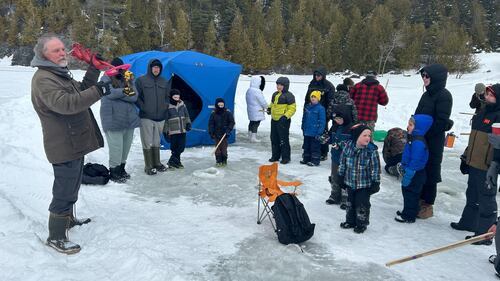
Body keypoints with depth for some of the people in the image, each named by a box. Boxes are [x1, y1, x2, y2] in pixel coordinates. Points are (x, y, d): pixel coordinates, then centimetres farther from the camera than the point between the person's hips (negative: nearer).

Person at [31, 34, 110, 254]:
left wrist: (93, 68, 12)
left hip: (74, 143, 10)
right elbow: (65, 103, -32)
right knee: (64, 192, -2)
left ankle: (68, 219, 42)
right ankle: (56, 237, 11)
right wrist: (98, 91, -33)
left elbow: (81, 91, 22)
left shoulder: (60, 75, 16)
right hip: (64, 147, -10)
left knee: (71, 186, 24)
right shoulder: (43, 79, -18)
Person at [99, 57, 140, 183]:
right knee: (116, 148, -4)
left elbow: (134, 96, -3)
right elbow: (109, 93, -17)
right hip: (113, 120, -5)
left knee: (126, 146, 12)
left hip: (129, 119, 5)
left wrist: (118, 94, -14)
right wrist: (124, 92, -30)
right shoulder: (106, 79, 2)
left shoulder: (127, 80, 13)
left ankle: (121, 169, 28)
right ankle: (113, 172, 11)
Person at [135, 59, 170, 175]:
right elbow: (136, 96, -2)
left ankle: (157, 163, 24)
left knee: (156, 142, 14)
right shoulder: (141, 80, -2)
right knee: (147, 142, 0)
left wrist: (164, 107, 5)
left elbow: (167, 97, 19)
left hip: (160, 117, 4)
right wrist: (143, 107, -9)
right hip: (146, 117, -4)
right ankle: (148, 166, 8)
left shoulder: (164, 82, 11)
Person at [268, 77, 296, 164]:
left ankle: (286, 157, 7)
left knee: (283, 140, -4)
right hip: (274, 120, 8)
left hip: (283, 121, -8)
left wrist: (286, 116, -23)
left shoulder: (289, 95, -10)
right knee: (274, 139, 14)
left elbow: (292, 108, -13)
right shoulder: (275, 94, 14)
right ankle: (275, 156, 26)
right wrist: (269, 108, 8)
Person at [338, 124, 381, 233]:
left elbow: (375, 168, -9)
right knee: (350, 202, 19)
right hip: (350, 182, 3)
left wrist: (375, 183, -8)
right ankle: (350, 221, 37)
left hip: (364, 184, -3)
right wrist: (341, 177, 7)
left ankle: (361, 223, 27)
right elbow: (343, 163, 2)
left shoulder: (372, 150, -16)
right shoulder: (348, 147, -9)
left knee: (362, 204, 7)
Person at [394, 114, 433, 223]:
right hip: (410, 171, 10)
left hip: (415, 174, -10)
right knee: (407, 191, 19)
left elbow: (415, 161, -27)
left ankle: (408, 216, 12)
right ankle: (407, 212, 32)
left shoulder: (418, 142, -25)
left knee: (410, 193, 0)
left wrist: (408, 175, -25)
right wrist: (405, 170, 24)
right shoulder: (413, 138, 9)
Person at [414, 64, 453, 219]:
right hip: (420, 140, 8)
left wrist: (424, 134, -18)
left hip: (433, 142, -8)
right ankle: (421, 200, 28)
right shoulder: (427, 94, 12)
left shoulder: (444, 96, -13)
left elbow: (441, 122, -19)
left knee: (430, 172, 1)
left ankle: (428, 206, 13)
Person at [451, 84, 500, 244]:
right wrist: (466, 156, 23)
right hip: (474, 164, 9)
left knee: (486, 199, 1)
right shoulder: (482, 113, 13)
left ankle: (484, 234, 10)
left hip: (487, 167, -9)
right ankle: (468, 222, 38)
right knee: (472, 195, 22)